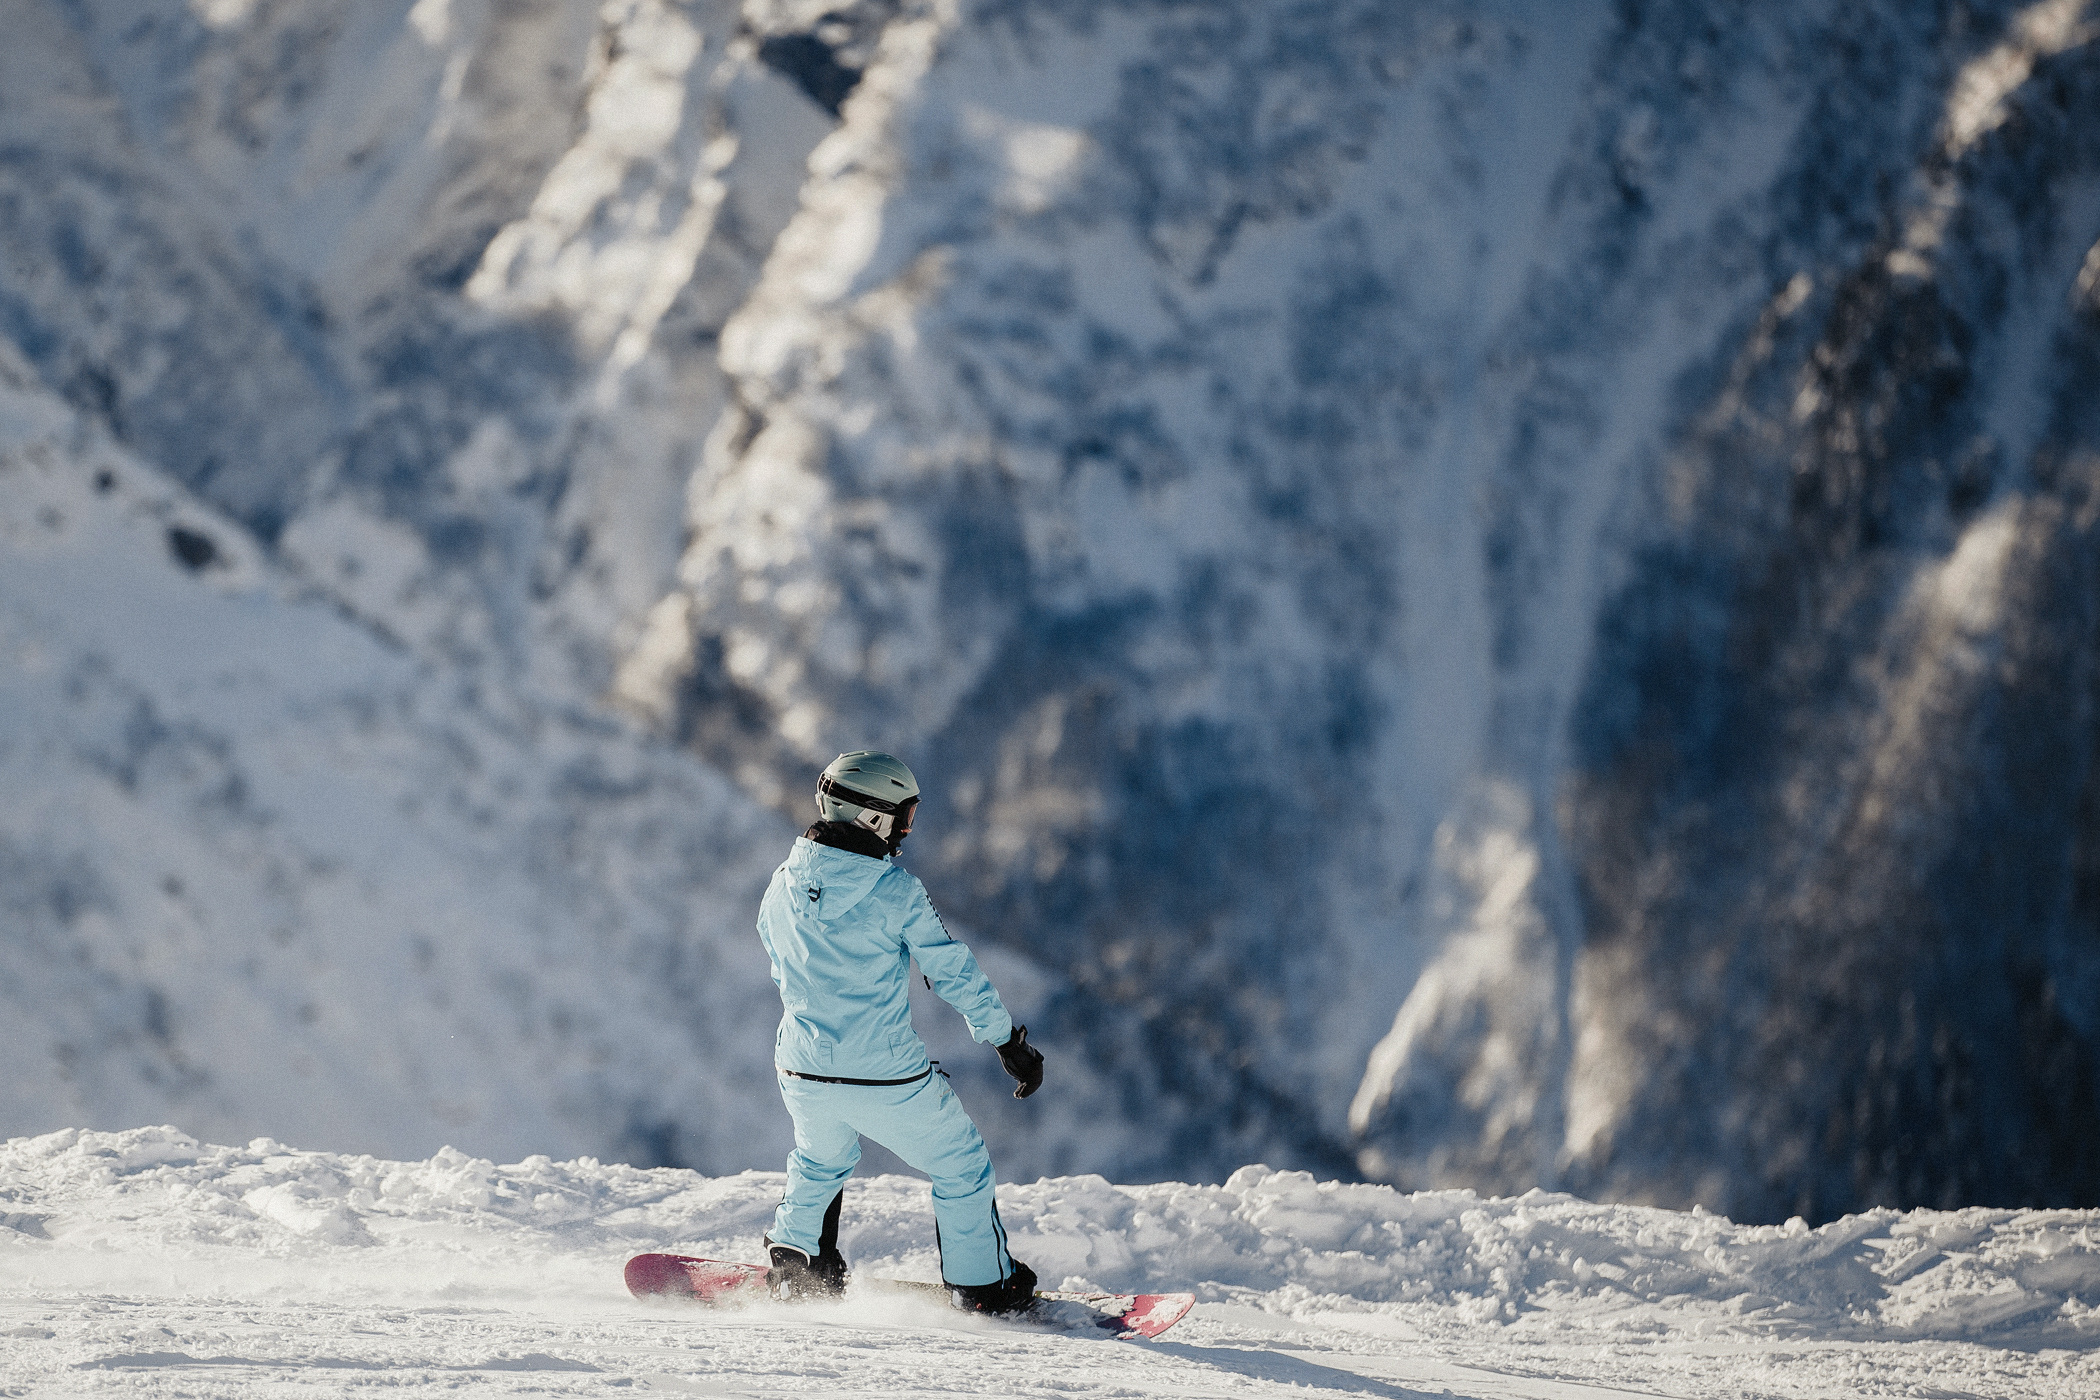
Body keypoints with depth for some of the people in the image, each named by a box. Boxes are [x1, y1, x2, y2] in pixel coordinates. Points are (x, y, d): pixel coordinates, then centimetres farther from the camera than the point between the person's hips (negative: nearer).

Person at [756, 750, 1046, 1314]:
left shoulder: (784, 882, -1)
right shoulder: (897, 891, -17)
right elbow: (955, 972, -10)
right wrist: (1009, 1041, 1)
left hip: (803, 1074, 5)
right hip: (888, 1078, -5)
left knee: (821, 1161, 36)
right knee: (961, 1164, 18)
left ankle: (793, 1259, 32)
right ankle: (981, 1285, 24)